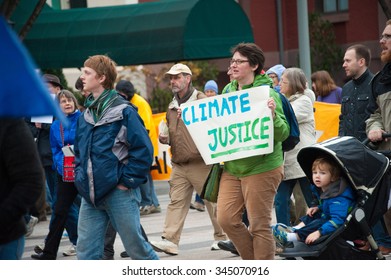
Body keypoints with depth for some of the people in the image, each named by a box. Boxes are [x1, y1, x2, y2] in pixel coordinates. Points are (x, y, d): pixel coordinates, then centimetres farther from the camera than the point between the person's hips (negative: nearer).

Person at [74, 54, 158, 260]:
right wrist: (80, 177, 11)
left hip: (119, 193, -6)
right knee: (86, 249, 1)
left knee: (135, 246, 3)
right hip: (91, 195, 6)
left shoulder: (123, 111, -9)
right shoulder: (85, 115, 12)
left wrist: (128, 181, -13)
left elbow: (143, 149, -12)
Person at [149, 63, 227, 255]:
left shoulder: (202, 101, -4)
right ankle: (170, 240, -7)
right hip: (179, 165, 6)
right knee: (176, 202, -2)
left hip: (200, 164, -6)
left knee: (212, 200, 2)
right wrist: (165, 138, 10)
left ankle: (222, 237, 14)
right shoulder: (172, 106, 18)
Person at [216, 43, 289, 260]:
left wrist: (273, 115, -32)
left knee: (259, 225, -1)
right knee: (226, 218, 2)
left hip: (261, 168, -6)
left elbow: (282, 133, -14)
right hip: (232, 168, 6)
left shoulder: (266, 92, -11)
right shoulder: (228, 91, 7)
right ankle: (253, 260, 21)